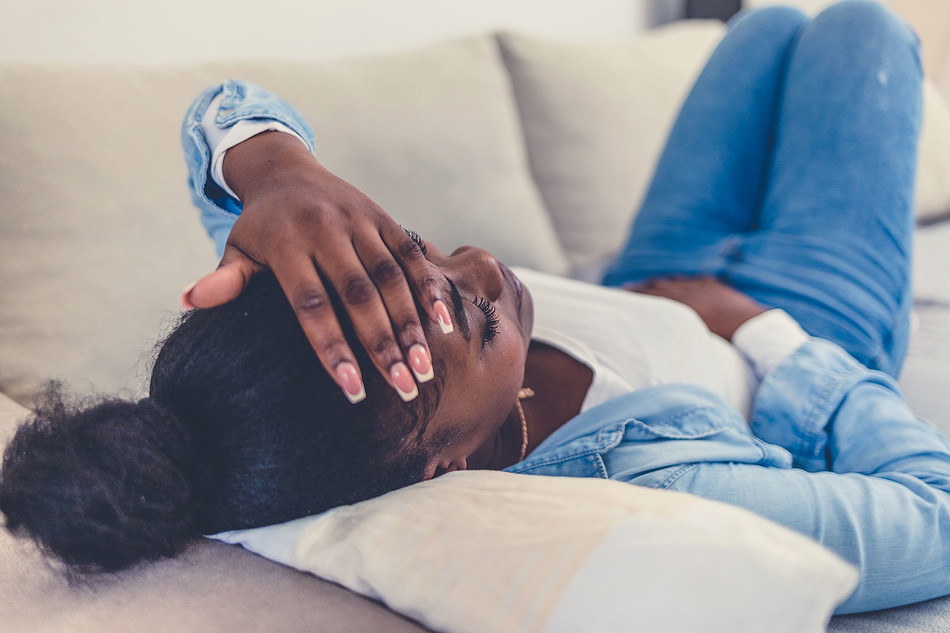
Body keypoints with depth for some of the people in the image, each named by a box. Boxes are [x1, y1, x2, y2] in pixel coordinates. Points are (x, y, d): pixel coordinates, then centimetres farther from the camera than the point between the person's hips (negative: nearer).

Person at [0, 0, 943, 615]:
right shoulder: (657, 492, -50)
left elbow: (222, 116, -25)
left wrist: (274, 169, -50)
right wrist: (749, 320, -29)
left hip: (634, 292, 5)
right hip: (807, 331, -4)